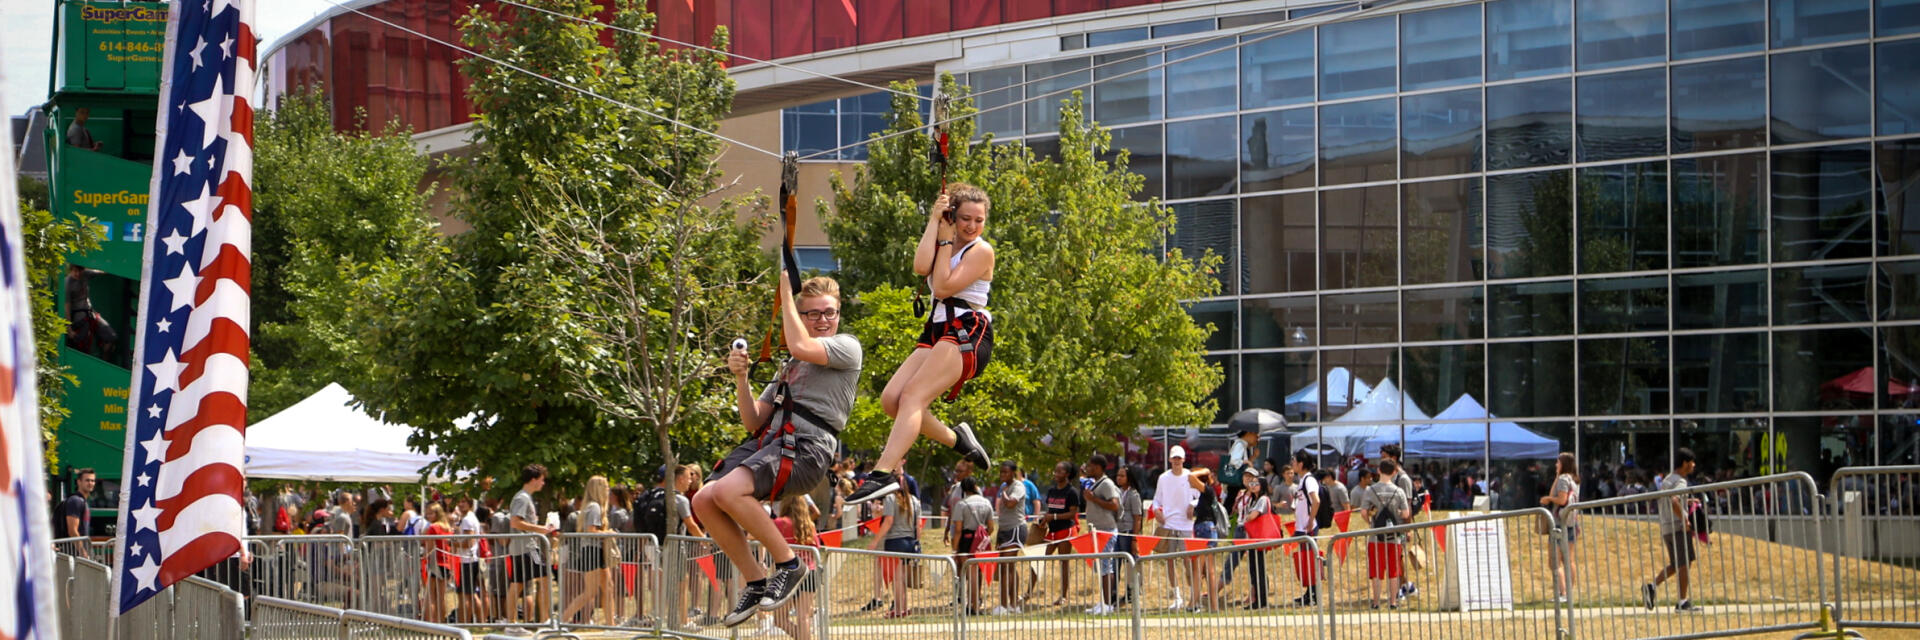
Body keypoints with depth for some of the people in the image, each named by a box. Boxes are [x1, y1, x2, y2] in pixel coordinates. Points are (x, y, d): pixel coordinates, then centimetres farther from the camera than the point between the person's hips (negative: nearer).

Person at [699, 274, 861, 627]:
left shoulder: (847, 347, 8)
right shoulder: (791, 368, 30)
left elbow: (801, 347, -14)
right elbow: (753, 422, 23)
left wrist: (786, 295, -3)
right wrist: (740, 378, 7)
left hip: (807, 446, -8)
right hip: (769, 439, 8)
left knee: (728, 491, -29)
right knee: (704, 501, -9)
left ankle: (788, 564, -11)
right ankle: (756, 582, 2)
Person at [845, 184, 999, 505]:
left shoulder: (981, 250, -1)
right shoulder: (945, 244, 19)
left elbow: (943, 287, -13)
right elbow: (921, 266, -6)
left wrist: (946, 240, -4)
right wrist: (934, 221, -3)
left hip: (967, 332, -8)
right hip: (937, 332, 8)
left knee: (913, 395, -24)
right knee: (891, 399, -5)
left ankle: (884, 473, -36)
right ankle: (955, 438, 12)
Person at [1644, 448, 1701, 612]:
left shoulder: (1667, 479, 17)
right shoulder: (1680, 481, -12)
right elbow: (1673, 501, -29)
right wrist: (1685, 519, -22)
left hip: (1666, 528, 9)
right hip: (1678, 527, -9)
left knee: (1674, 565, 15)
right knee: (1685, 563, -3)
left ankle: (1652, 586, -1)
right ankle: (1682, 602, -3)